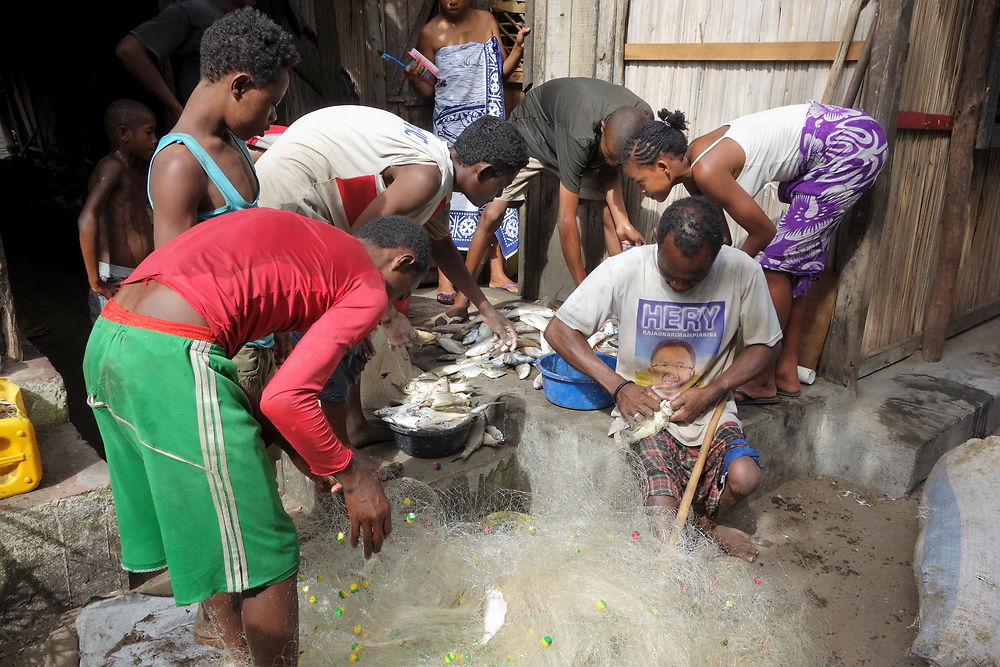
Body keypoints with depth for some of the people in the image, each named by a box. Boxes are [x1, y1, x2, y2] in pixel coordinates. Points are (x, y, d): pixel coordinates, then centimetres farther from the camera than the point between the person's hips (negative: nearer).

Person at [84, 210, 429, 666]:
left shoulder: (298, 238, 25)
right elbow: (285, 399, -14)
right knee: (261, 554, 7)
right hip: (172, 355, -10)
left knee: (201, 530, 25)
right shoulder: (368, 289, 0)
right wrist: (351, 476, 1)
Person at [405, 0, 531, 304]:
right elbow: (429, 90, 2)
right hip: (451, 123, -3)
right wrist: (413, 79, -18)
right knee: (450, 195, -7)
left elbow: (501, 72, 9)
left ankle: (497, 272, 13)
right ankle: (445, 277, -1)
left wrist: (518, 47, -6)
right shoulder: (430, 33, 0)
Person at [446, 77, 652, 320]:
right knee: (491, 215, -14)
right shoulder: (580, 135, -46)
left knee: (611, 215, -11)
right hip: (530, 131, -5)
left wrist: (622, 220, -22)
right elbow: (566, 220, -42)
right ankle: (461, 301, -2)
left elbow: (609, 169, -8)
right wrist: (586, 290, -37)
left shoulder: (643, 119, -28)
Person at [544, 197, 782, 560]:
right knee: (662, 518, -21)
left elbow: (764, 344, 4)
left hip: (709, 407, 2)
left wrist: (710, 391, -11)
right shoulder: (624, 270, -14)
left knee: (743, 477, -26)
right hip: (643, 406, -1)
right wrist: (618, 385, -15)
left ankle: (705, 522, 9)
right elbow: (558, 330, -7)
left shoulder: (743, 272, -11)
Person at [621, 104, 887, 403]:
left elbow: (763, 232, -14)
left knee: (777, 260, -8)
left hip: (850, 143, -9)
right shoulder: (692, 162, 3)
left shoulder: (706, 171, -24)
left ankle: (762, 382, 1)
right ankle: (787, 373, 20)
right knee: (794, 259, 11)